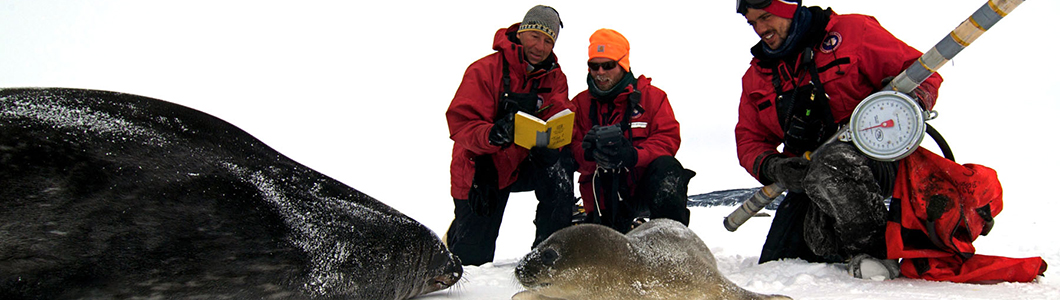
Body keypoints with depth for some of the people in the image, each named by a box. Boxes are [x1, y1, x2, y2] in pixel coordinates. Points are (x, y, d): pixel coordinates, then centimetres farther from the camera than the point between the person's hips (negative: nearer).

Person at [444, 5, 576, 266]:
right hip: (481, 169, -3)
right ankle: (458, 232, 37)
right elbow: (460, 123, -24)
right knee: (471, 260, -2)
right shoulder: (484, 70, -15)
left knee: (560, 164, -31)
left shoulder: (554, 78, -1)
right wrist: (492, 135, -45)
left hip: (525, 165, 3)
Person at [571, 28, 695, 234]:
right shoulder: (580, 104, 9)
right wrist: (589, 152, -27)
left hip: (644, 183, -2)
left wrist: (634, 155, -26)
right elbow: (571, 147, 0)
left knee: (666, 168, -33)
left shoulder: (651, 96, 4)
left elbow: (669, 138, -7)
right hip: (604, 194, 2)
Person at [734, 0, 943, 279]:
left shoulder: (851, 31, -1)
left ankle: (876, 252, -21)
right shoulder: (756, 77, 13)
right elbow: (749, 140, 11)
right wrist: (774, 168, -10)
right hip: (808, 180, 6)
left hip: (871, 161, -5)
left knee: (829, 163, -41)